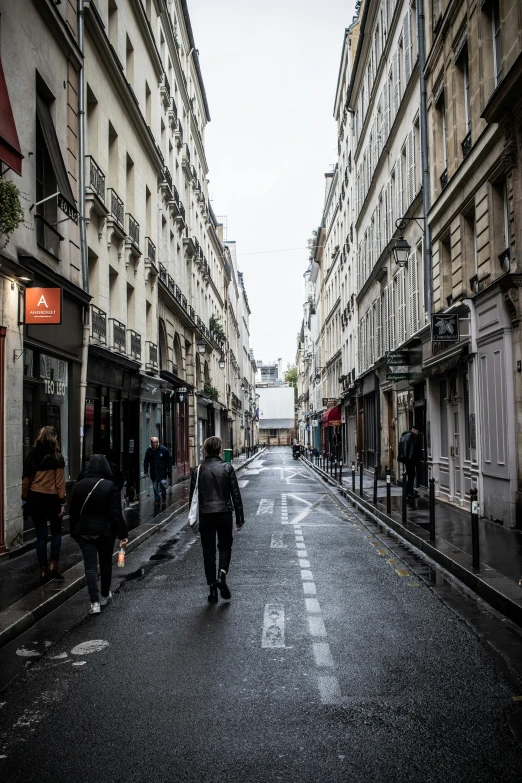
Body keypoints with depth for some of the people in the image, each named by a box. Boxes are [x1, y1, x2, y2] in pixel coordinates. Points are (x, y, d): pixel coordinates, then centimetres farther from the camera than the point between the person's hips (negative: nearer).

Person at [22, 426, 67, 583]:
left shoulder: (31, 457, 1)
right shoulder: (57, 458, -9)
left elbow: (26, 480, 3)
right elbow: (60, 483, -10)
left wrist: (25, 500, 10)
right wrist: (62, 502, -6)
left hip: (35, 498, 3)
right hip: (52, 498, -2)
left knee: (41, 535, 8)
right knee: (56, 532, 16)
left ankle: (43, 570, 11)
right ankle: (53, 565, 6)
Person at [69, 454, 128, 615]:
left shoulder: (80, 485, -1)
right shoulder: (110, 486, -12)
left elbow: (74, 512, 4)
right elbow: (116, 513, -14)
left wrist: (74, 532, 15)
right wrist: (122, 534, -9)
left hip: (84, 532, 2)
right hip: (105, 531, -2)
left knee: (90, 566, 1)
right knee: (105, 564, 16)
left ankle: (94, 602, -8)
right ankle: (105, 596, 30)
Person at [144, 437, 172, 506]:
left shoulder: (164, 449, -5)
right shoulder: (149, 451, -1)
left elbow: (169, 460, 2)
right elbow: (146, 461, 6)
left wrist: (169, 470, -2)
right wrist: (145, 471, -3)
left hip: (162, 472, -2)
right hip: (153, 472, 2)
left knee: (163, 483, -12)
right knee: (155, 486, 7)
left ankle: (164, 499, 11)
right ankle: (157, 499, 23)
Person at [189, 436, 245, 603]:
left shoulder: (197, 470, -2)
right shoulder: (227, 468, -4)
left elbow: (193, 496, 1)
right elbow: (236, 494, -3)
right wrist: (240, 518, 5)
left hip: (205, 515, 1)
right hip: (224, 513, 0)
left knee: (208, 551, 9)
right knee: (225, 546, 17)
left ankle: (213, 589, 12)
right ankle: (222, 575, -5)